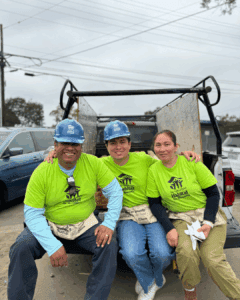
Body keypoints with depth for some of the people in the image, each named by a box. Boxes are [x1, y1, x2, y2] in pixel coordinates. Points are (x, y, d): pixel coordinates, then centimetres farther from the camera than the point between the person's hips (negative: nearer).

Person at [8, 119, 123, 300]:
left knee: (109, 246, -22)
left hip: (86, 225, 1)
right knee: (20, 249, -23)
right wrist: (52, 246, -23)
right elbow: (32, 213, -13)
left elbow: (115, 192, -5)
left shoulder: (93, 163, -11)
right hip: (50, 226, 0)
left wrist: (109, 223, -18)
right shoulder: (42, 172, -14)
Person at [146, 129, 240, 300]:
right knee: (186, 251, -26)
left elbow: (213, 194, -3)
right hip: (180, 218, 1)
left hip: (209, 214, -1)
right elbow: (154, 203, 0)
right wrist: (169, 228, -13)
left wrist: (208, 223, -16)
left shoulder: (192, 164, -8)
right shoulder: (154, 171, -3)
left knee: (212, 258, -21)